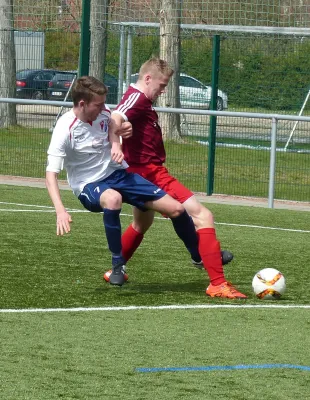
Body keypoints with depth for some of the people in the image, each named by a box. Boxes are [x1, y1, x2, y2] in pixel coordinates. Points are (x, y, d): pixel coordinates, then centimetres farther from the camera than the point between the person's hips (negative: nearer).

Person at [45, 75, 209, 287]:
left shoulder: (103, 112, -7)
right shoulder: (65, 130, -23)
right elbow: (51, 174, -28)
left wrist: (116, 144, -6)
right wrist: (60, 210, -42)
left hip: (118, 173, 6)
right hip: (89, 185, -6)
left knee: (176, 209, -2)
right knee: (113, 198, -44)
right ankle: (118, 265, -26)